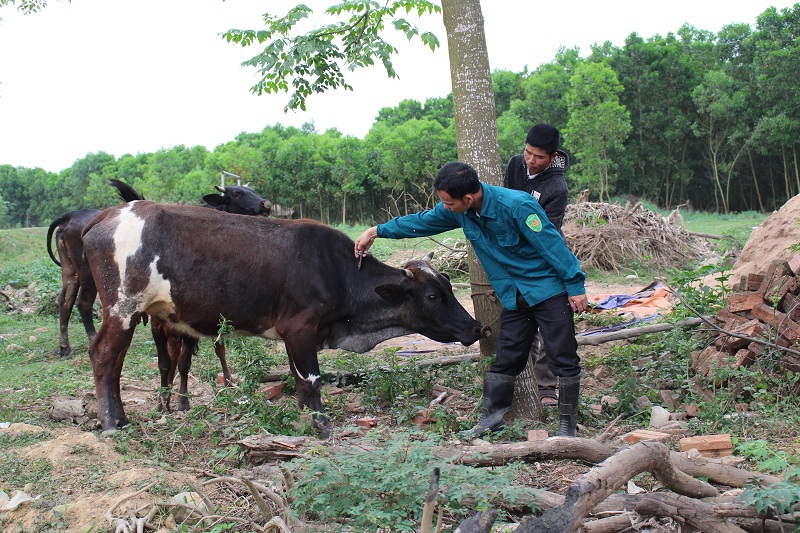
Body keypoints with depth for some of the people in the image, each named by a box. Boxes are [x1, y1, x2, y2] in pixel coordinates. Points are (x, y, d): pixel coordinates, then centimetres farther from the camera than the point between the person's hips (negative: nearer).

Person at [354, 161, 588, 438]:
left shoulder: (516, 205, -25)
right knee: (506, 358, 7)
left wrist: (575, 286, -15)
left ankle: (567, 426, 7)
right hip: (514, 298, 6)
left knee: (563, 359, -2)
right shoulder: (459, 211, -3)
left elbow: (552, 244, -19)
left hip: (550, 291, -6)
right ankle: (491, 416, 15)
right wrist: (376, 231, 15)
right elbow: (422, 221, 12)